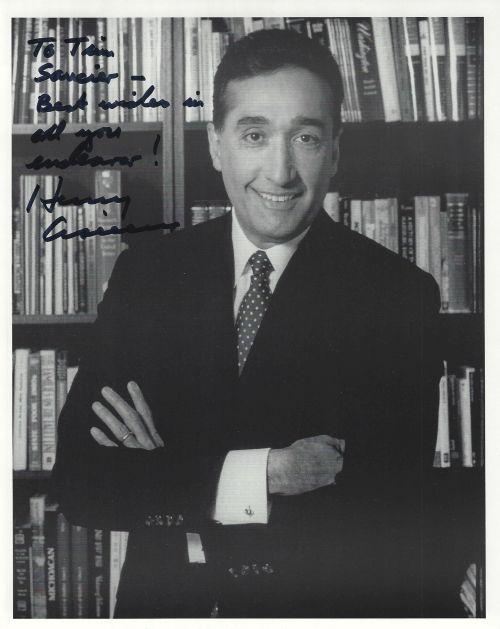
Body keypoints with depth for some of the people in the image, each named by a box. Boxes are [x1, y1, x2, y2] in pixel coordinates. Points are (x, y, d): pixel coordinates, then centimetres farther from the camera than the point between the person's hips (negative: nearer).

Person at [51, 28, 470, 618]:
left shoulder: (400, 295, -9)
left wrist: (167, 481, -14)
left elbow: (390, 518, -14)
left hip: (328, 607, -1)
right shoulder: (143, 275, -1)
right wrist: (260, 477, -18)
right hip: (164, 601, 1)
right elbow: (77, 479, -6)